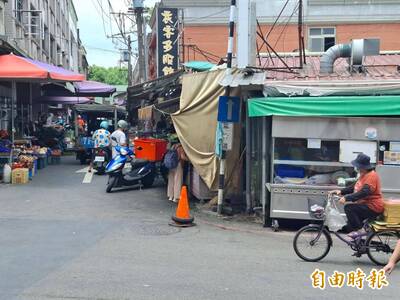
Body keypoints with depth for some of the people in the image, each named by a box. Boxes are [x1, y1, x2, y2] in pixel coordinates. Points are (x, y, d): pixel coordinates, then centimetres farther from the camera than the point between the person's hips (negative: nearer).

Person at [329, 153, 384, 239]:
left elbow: (364, 192, -31)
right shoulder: (364, 175, 14)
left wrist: (347, 198, -35)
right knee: (350, 225, 12)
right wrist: (341, 192, 4)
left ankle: (359, 230, -15)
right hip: (367, 206, 11)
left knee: (349, 207, -23)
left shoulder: (371, 176, -19)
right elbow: (354, 187, 18)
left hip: (373, 208, -11)